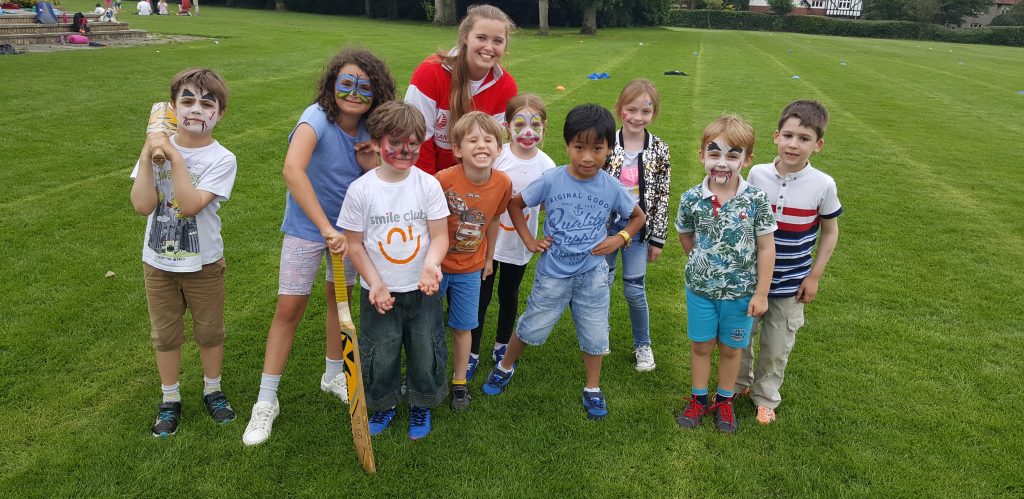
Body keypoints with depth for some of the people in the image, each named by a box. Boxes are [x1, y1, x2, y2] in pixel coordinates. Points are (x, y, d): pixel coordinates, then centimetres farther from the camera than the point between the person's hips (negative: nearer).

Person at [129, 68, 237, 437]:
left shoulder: (221, 160, -15)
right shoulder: (156, 148, -7)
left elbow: (190, 205, -27)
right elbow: (142, 205, -17)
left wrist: (175, 157, -28)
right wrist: (147, 156, -22)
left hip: (203, 264, -2)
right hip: (158, 262, 2)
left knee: (209, 331, 15)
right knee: (165, 334, 16)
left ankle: (213, 390, 38)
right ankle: (170, 399, 35)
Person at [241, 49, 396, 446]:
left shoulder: (369, 129, -7)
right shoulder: (317, 118, -25)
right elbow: (292, 170, -42)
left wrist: (371, 164, -19)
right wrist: (326, 229, -43)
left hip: (349, 225, 5)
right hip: (306, 227, -5)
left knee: (340, 296, 17)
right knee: (289, 308, -1)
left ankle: (334, 374, 39)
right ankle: (266, 400, 13)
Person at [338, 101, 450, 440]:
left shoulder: (428, 185, -9)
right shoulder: (360, 189, -11)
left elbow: (440, 235, -8)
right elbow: (354, 244, -5)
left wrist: (430, 264, -28)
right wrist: (375, 284, -14)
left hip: (423, 288, 1)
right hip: (379, 291, 0)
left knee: (425, 352, 13)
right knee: (380, 356, 13)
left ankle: (421, 404, 40)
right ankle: (383, 404, 41)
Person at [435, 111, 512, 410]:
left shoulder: (503, 184, -13)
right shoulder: (443, 180, -25)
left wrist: (489, 258, 15)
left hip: (470, 268, 2)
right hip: (435, 265, -2)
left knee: (463, 327, 13)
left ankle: (460, 382, 32)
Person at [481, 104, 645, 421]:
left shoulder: (612, 187, -9)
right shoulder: (551, 181, -13)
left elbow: (638, 216, 8)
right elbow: (515, 204, 1)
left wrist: (619, 239, -8)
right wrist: (529, 240, -5)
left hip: (592, 274, 1)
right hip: (553, 272, -1)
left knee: (594, 334, 12)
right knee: (531, 327, 13)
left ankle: (592, 389, 33)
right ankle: (505, 367, 39)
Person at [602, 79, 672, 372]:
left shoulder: (659, 150, -6)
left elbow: (663, 197, -2)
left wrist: (658, 238, -1)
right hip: (605, 223, 1)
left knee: (635, 290, 4)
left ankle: (642, 345, 25)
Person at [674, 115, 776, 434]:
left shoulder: (756, 200, -15)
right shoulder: (691, 199, -11)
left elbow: (766, 248, -9)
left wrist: (761, 293, -8)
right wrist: (701, 262, 6)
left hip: (740, 291, -1)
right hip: (700, 288, 1)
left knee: (731, 349, 16)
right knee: (700, 346, 15)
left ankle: (724, 401, 36)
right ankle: (698, 400, 35)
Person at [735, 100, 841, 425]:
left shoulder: (823, 185, -13)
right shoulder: (757, 174, -10)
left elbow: (830, 232, 0)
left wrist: (814, 276, -2)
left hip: (790, 284, -1)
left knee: (776, 346, 13)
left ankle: (765, 396, 35)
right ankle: (738, 384, 41)